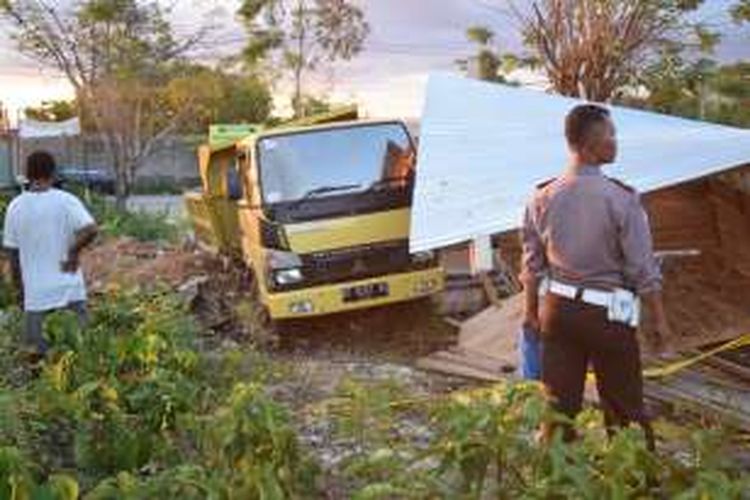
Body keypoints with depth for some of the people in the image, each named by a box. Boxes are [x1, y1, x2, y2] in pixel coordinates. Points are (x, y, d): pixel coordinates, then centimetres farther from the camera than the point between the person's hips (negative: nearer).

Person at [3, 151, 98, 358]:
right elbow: (90, 229, -24)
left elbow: (13, 255, 5)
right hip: (69, 291, -1)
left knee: (37, 353, 10)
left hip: (36, 294, 2)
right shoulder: (66, 201, -7)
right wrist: (73, 252, -8)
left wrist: (21, 290, 15)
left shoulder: (15, 207, 0)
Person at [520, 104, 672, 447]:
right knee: (624, 405, 11)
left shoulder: (542, 199, -4)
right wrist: (659, 320, -1)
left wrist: (530, 310, 16)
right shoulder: (621, 199, -17)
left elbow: (532, 262, 4)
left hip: (558, 307, 4)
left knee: (559, 402, 13)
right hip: (607, 314, -4)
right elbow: (643, 269, -12)